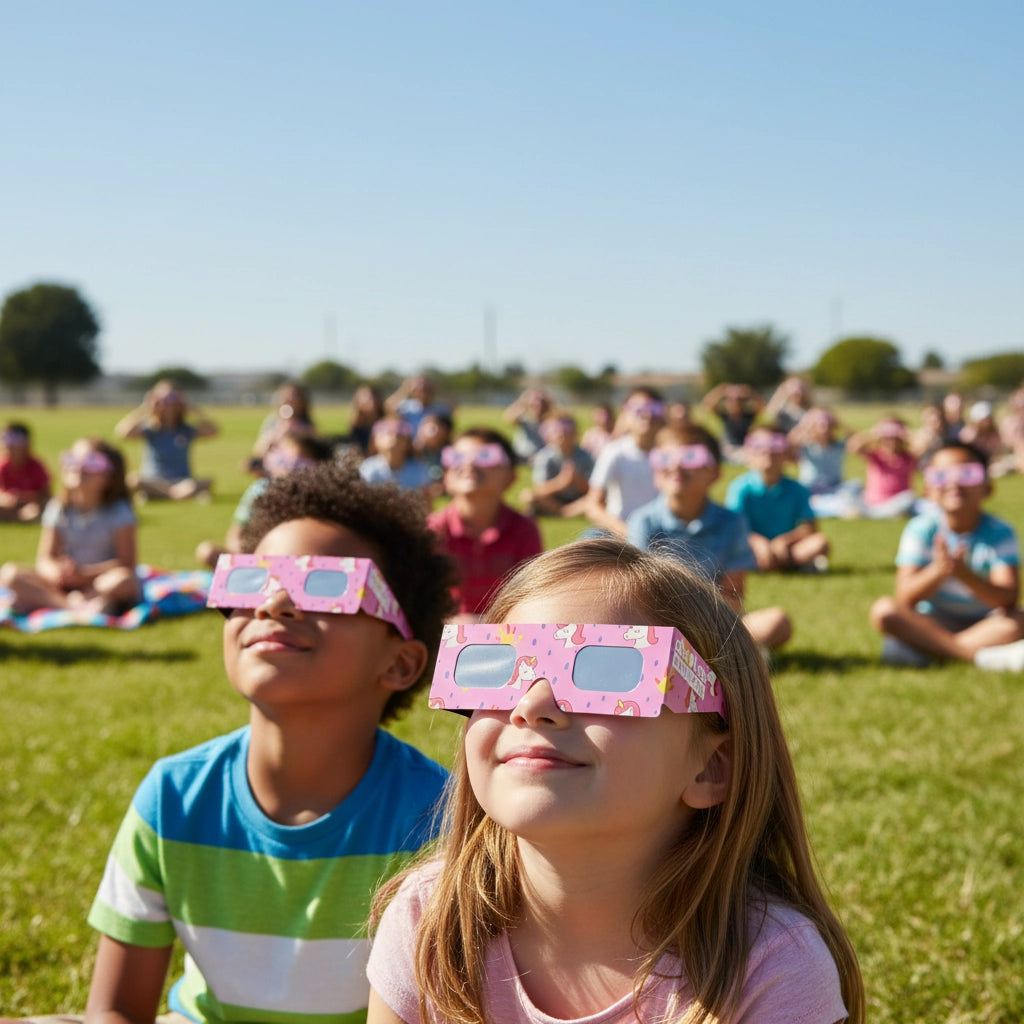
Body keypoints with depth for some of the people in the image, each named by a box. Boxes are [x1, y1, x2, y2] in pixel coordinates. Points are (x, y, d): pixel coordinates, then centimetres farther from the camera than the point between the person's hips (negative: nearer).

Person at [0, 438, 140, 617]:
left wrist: (85, 572, -26)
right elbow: (44, 558, 0)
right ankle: (77, 606, -29)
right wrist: (55, 571, -25)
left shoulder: (118, 512, -8)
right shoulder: (58, 509, 2)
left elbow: (126, 563, -14)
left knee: (125, 580, -38)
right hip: (63, 584, 3)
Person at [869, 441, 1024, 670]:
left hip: (985, 623, 0)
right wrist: (939, 571, -38)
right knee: (883, 610, -26)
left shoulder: (1000, 533, -10)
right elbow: (905, 598, -17)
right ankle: (986, 656, -32)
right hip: (933, 622, 1)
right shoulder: (921, 529, -9)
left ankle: (919, 652, -29)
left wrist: (965, 575, -40)